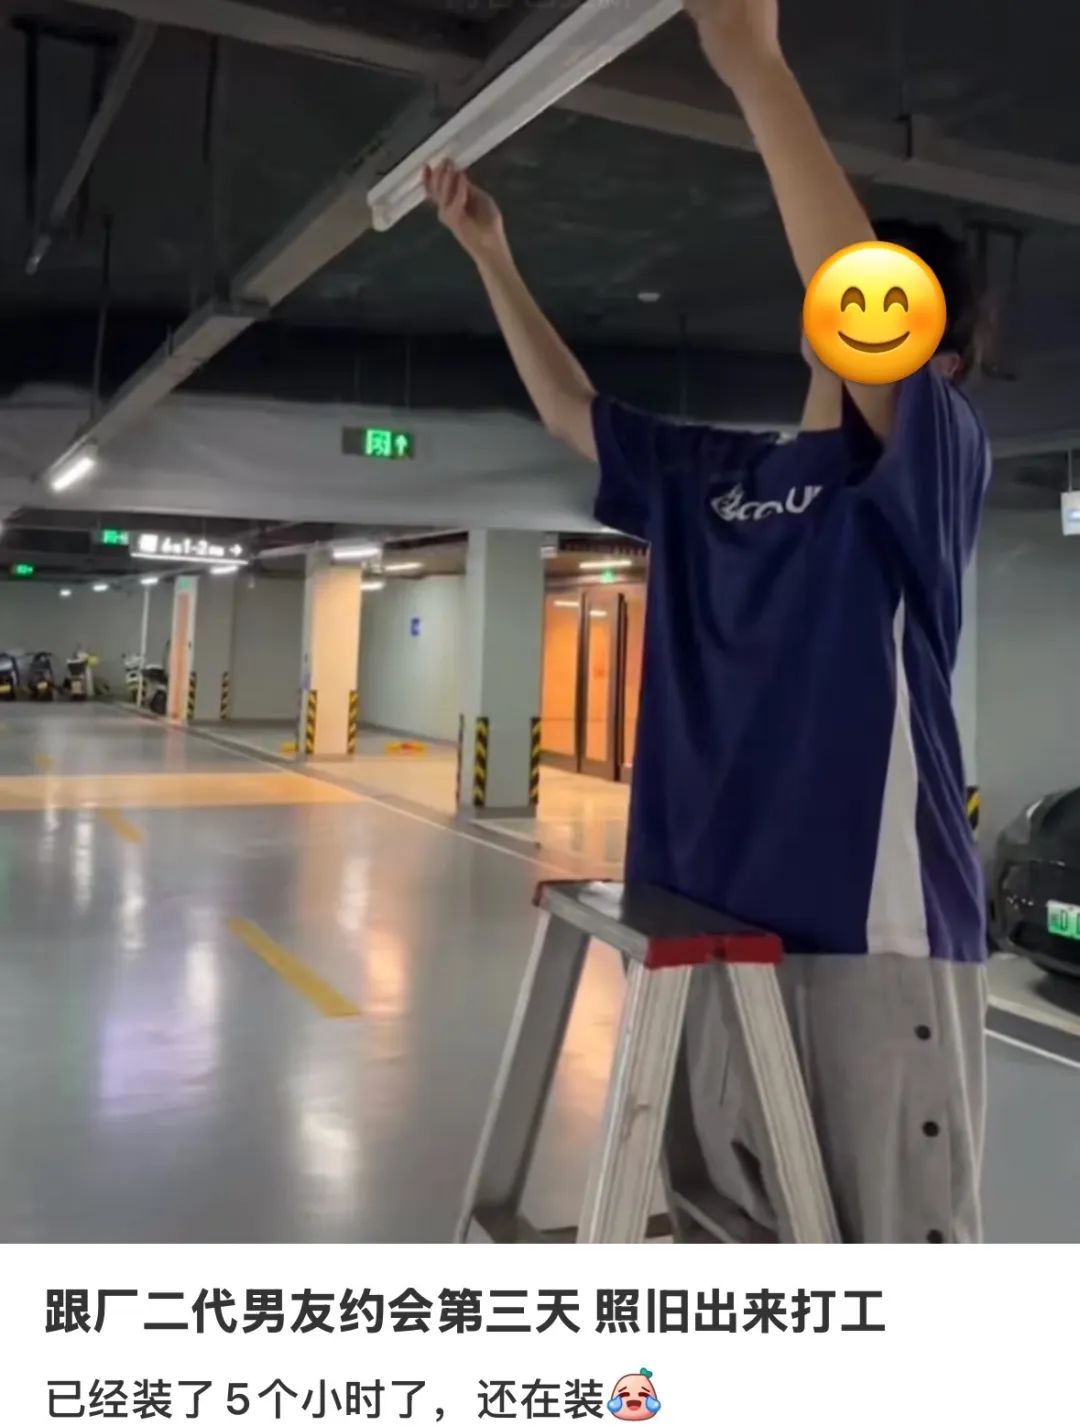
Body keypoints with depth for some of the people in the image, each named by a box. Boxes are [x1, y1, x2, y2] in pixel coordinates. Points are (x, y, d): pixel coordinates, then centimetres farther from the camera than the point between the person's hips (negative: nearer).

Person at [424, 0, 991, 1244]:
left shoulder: (939, 464, -5)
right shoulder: (714, 477, 14)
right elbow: (571, 412, 24)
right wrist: (490, 253, 21)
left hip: (879, 928, -6)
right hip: (717, 919, 6)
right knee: (747, 1234, 19)